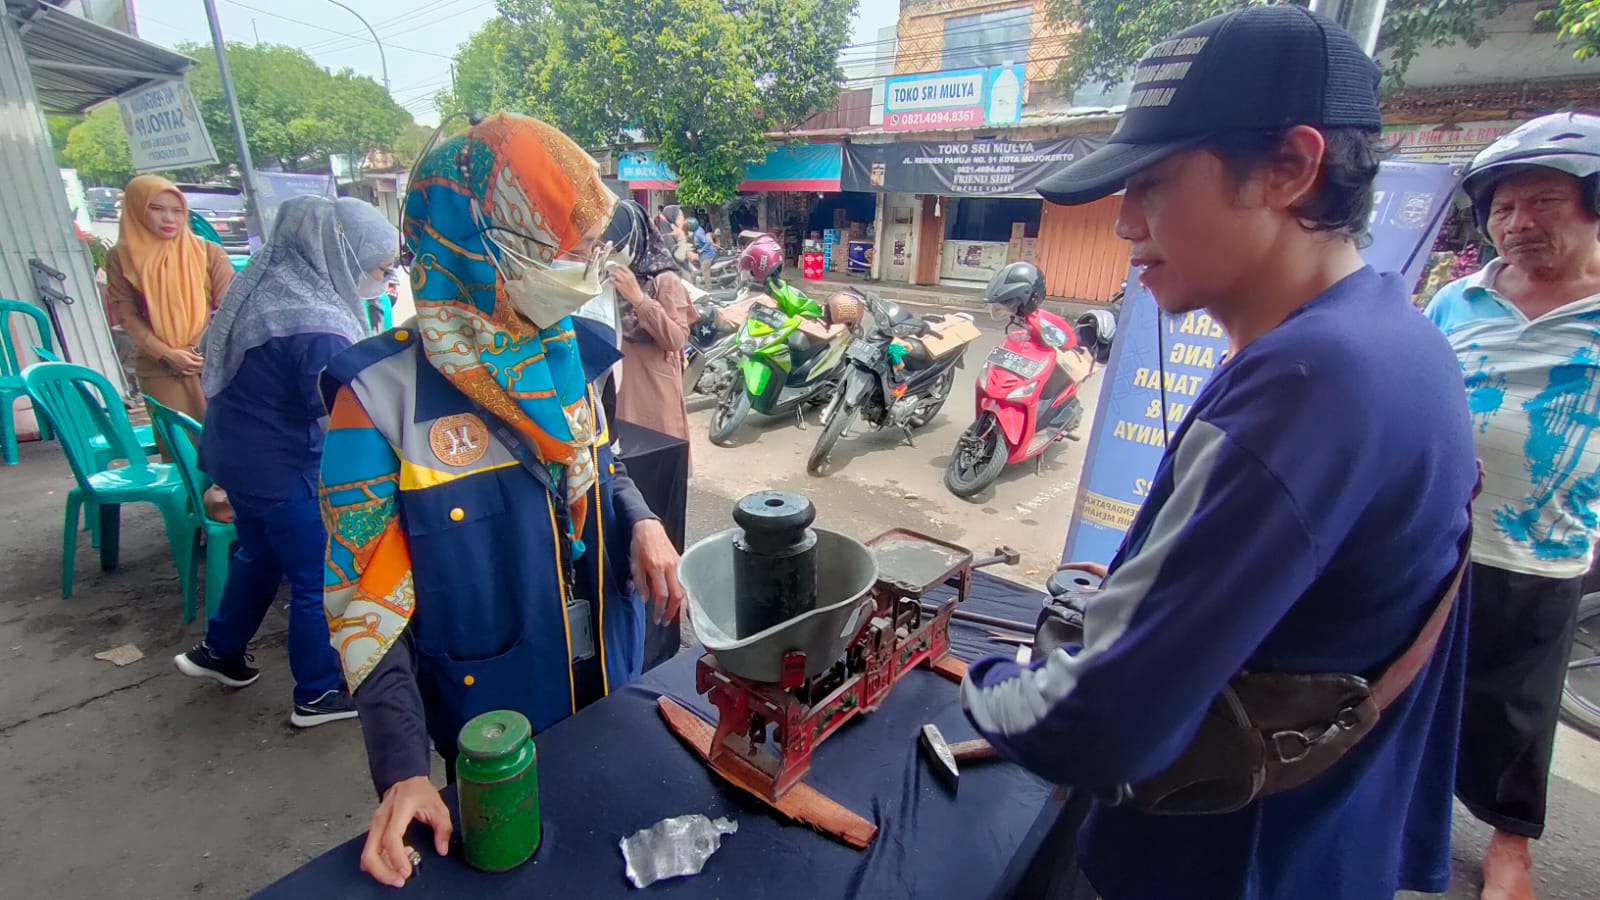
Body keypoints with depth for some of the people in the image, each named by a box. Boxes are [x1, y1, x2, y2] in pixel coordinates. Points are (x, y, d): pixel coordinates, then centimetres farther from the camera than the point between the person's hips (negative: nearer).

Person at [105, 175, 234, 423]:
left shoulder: (208, 252, 3)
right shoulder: (121, 258, 6)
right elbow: (126, 315, 4)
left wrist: (202, 348, -9)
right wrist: (166, 354, -9)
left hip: (215, 363, 0)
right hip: (159, 369, 1)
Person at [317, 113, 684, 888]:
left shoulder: (561, 357, -5)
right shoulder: (382, 397, -21)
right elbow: (366, 599, -17)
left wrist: (642, 522, -10)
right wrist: (403, 771, -22)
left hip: (608, 681, 5)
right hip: (495, 719, -4)